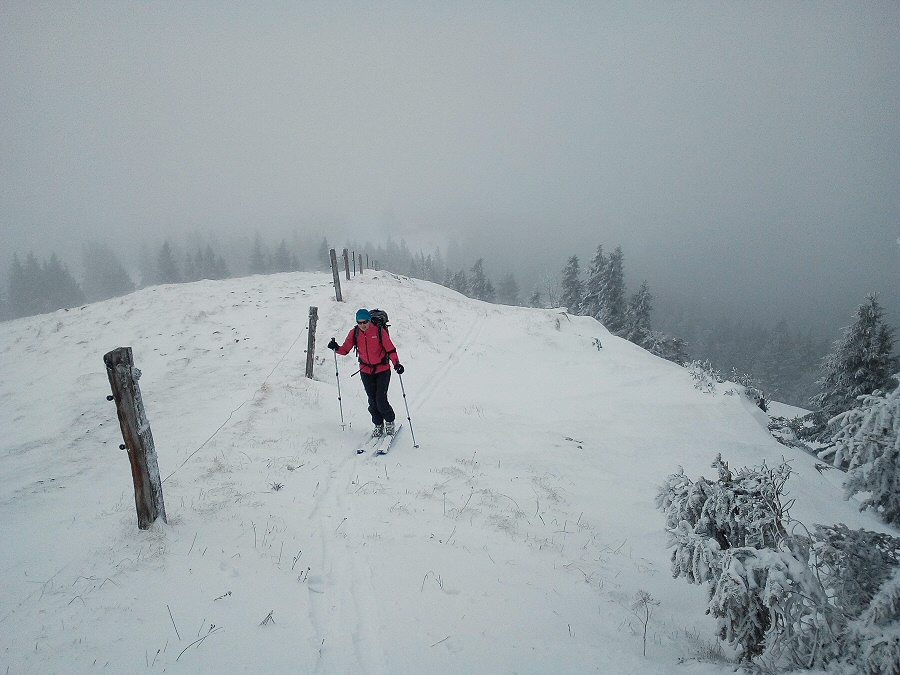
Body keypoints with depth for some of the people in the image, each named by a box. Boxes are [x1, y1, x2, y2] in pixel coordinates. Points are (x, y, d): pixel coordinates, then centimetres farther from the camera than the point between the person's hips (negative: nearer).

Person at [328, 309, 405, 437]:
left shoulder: (379, 331, -15)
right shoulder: (354, 333, -5)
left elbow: (390, 348, -13)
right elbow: (345, 349, -1)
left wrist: (396, 364, -25)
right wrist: (336, 348, -22)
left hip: (383, 370, -3)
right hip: (366, 371, 4)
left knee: (381, 400, -7)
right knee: (372, 401, 7)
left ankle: (390, 421, 21)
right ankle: (378, 425, 27)